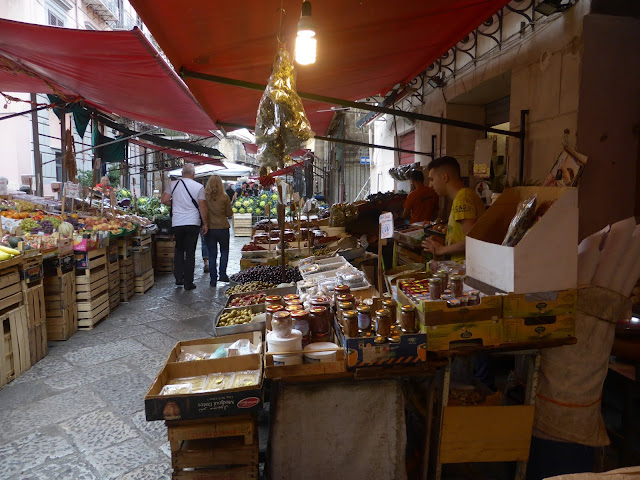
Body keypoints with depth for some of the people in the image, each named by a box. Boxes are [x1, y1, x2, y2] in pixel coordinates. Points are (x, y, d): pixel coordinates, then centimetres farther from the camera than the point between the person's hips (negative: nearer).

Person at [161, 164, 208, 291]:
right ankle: (188, 282, 6)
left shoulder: (173, 184, 4)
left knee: (179, 250, 19)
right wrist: (205, 224, 0)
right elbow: (202, 206, -6)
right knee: (190, 252, 3)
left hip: (177, 223, 2)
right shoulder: (199, 187, -3)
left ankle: (178, 278, 18)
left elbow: (164, 200, 1)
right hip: (193, 223, -2)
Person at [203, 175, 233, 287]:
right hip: (222, 227, -1)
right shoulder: (224, 197, -8)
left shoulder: (204, 196, -7)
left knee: (212, 254, 9)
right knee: (224, 251, 19)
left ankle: (213, 279, 11)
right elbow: (229, 214, 0)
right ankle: (222, 274, 14)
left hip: (208, 228, 1)